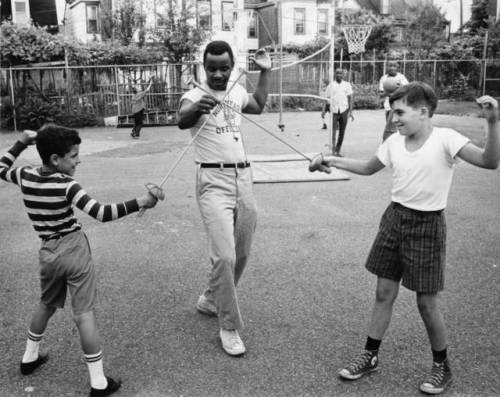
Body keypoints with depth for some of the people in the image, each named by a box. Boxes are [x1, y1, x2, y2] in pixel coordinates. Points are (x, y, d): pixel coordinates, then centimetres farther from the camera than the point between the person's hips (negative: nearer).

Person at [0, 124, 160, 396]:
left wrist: (22, 143, 25)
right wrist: (138, 203, -26)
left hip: (48, 253, 6)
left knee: (47, 304, 28)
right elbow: (100, 213, -26)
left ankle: (30, 358, 44)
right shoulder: (65, 184, -17)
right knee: (84, 313, -3)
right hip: (75, 249, -6)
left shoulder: (25, 176, 0)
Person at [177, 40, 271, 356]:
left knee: (242, 253, 14)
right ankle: (229, 327, 2)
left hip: (244, 178, 7)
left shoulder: (237, 91, 12)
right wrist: (197, 108, -51)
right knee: (224, 256, -15)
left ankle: (211, 300, 38)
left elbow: (259, 105, 34)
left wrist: (266, 71, 26)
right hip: (213, 181, -6)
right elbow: (182, 121, -29)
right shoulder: (195, 95, -7)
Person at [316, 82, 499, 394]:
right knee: (384, 292, 12)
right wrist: (336, 161, 13)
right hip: (395, 217, 5)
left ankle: (442, 367, 27)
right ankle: (371, 356, 28)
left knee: (427, 302, 4)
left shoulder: (445, 139, -15)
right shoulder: (394, 142, 2)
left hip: (427, 225, -5)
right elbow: (369, 168, 19)